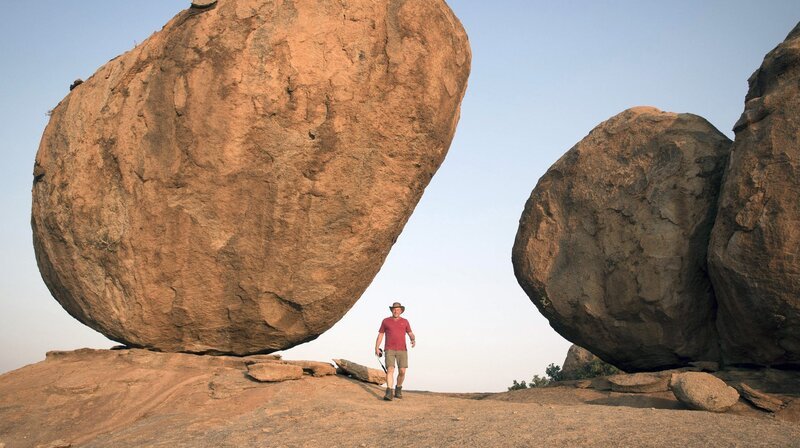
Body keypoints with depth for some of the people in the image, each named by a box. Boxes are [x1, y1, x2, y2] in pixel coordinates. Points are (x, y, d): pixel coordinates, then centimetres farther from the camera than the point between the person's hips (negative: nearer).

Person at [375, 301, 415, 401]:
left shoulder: (405, 322, 8)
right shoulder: (385, 321, 5)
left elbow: (411, 334, 6)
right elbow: (380, 335, 8)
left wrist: (413, 340, -18)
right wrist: (376, 348, -1)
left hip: (402, 350, 2)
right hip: (389, 350, -2)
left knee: (402, 372, -3)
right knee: (390, 370, -18)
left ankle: (398, 389, 24)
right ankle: (389, 393, -24)